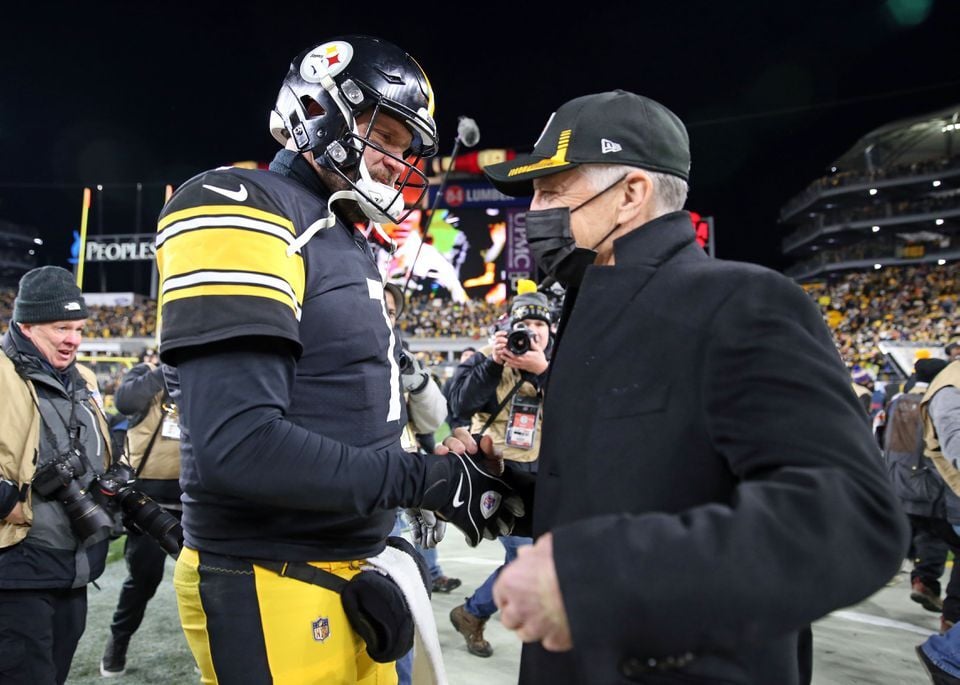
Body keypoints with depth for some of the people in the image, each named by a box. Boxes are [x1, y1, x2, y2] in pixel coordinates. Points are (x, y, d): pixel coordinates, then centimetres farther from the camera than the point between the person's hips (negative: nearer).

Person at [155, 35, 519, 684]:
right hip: (271, 591, -8)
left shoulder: (348, 241, 13)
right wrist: (429, 480, -20)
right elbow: (239, 446, -26)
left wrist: (455, 470, 2)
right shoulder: (246, 211, -15)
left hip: (350, 575, 9)